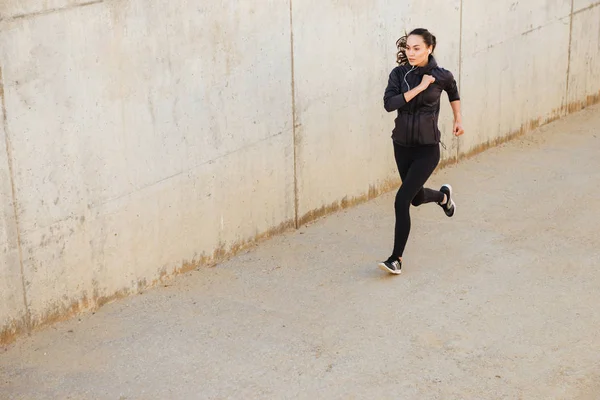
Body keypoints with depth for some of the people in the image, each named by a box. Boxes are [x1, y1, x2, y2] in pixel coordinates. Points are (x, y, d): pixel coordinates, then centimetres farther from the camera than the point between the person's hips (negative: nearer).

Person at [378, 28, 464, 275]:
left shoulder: (441, 76, -9)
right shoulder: (399, 74, -7)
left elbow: (453, 91, 14)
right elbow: (389, 103, -20)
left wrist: (458, 120, 21)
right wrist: (418, 88, -24)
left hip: (427, 147, -4)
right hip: (402, 144, 4)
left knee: (401, 201, -13)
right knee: (416, 197, 21)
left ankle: (396, 259, -3)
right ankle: (443, 195, 57)